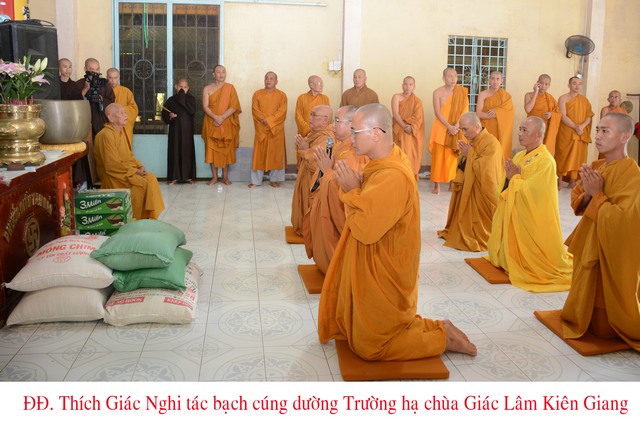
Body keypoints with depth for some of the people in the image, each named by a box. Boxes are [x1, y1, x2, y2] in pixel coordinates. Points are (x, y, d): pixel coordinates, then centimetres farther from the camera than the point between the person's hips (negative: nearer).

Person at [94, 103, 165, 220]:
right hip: (113, 175, -9)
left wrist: (139, 166, -1)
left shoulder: (121, 132, 12)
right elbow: (113, 164, -22)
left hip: (126, 169, 9)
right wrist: (134, 171, -18)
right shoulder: (105, 135, -18)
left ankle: (150, 215, -5)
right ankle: (138, 218, -10)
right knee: (141, 183, -23)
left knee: (151, 178, -7)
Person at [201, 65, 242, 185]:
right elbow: (205, 106, -6)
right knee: (212, 149, 1)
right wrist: (216, 117, -22)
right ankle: (214, 177, 10)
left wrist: (222, 118, -17)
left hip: (227, 124, 0)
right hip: (212, 124, 0)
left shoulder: (230, 87, 2)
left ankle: (225, 177, 12)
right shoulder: (207, 88, 3)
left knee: (226, 149, 3)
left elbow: (234, 106, -6)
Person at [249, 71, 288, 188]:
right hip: (261, 130, 1)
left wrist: (269, 120, -19)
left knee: (276, 154, 2)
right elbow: (255, 110, -3)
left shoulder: (281, 95, 2)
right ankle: (256, 180, 7)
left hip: (276, 129, -1)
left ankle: (274, 179, 13)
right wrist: (265, 119, -17)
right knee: (259, 154, 2)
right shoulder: (257, 94, 7)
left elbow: (282, 112, -8)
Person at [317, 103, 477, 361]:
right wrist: (355, 187, -11)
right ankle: (434, 329, 25)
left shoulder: (392, 178, -30)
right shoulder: (387, 159, 1)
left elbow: (365, 229, -29)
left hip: (382, 275, -9)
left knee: (369, 347, 6)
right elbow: (367, 207, 9)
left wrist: (352, 191, -16)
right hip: (372, 267, 10)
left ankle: (443, 337, 12)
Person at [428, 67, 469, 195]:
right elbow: (437, 112, -9)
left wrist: (456, 126, -15)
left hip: (457, 129, 2)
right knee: (438, 156, -2)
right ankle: (437, 184, 2)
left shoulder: (462, 92, 2)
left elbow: (465, 110, -2)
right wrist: (449, 126, -17)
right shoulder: (438, 92, -4)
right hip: (441, 129, -1)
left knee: (454, 156, 3)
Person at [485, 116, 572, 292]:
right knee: (509, 249, 17)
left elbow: (531, 190, -25)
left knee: (529, 256, 1)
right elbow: (504, 185, 10)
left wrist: (514, 178, -10)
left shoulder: (546, 161, -18)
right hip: (513, 213, 8)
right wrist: (510, 177, -12)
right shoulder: (519, 156, 9)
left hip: (532, 218, -8)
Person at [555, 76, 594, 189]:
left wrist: (582, 126, -15)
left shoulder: (585, 100, 11)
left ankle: (572, 182, 7)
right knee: (563, 156, -4)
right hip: (566, 133, -4)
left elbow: (589, 116, 5)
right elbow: (563, 117, -11)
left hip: (581, 134, 4)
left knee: (577, 156, 3)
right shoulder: (563, 98, -2)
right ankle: (560, 181, -1)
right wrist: (575, 127, -20)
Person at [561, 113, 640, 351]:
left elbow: (620, 220, -28)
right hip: (590, 246, 7)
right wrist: (587, 194, -12)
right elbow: (576, 204, 8)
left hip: (613, 254, -7)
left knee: (604, 328, 4)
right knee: (587, 302, 19)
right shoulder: (596, 168, 5)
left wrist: (597, 195, -21)